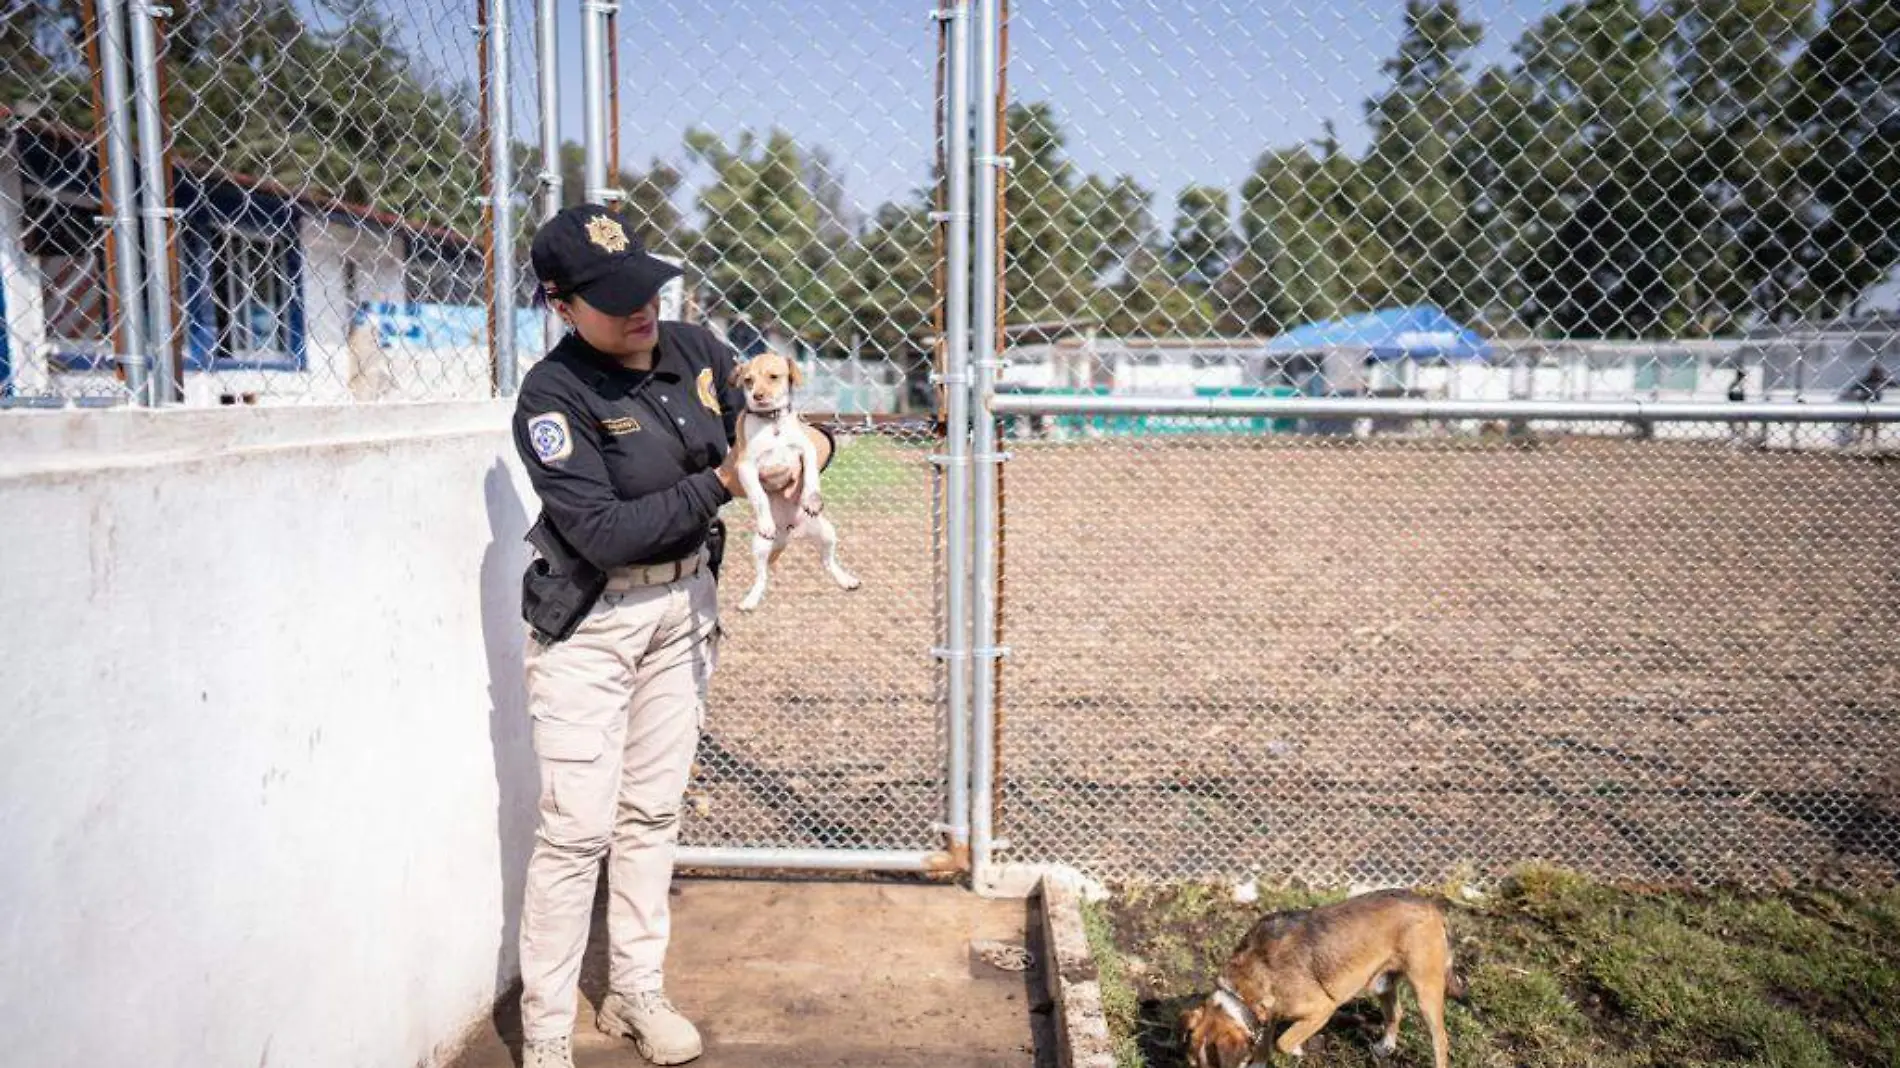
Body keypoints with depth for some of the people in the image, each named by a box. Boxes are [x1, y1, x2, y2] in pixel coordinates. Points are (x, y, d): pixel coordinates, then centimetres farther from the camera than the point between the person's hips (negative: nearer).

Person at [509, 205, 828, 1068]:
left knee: (653, 810, 15)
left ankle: (636, 993, 30)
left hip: (684, 604, 6)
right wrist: (721, 484, -25)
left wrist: (809, 441, -14)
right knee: (578, 828, -3)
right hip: (589, 620, -5)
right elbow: (605, 533, -25)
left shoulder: (696, 350, -3)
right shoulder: (553, 396, -19)